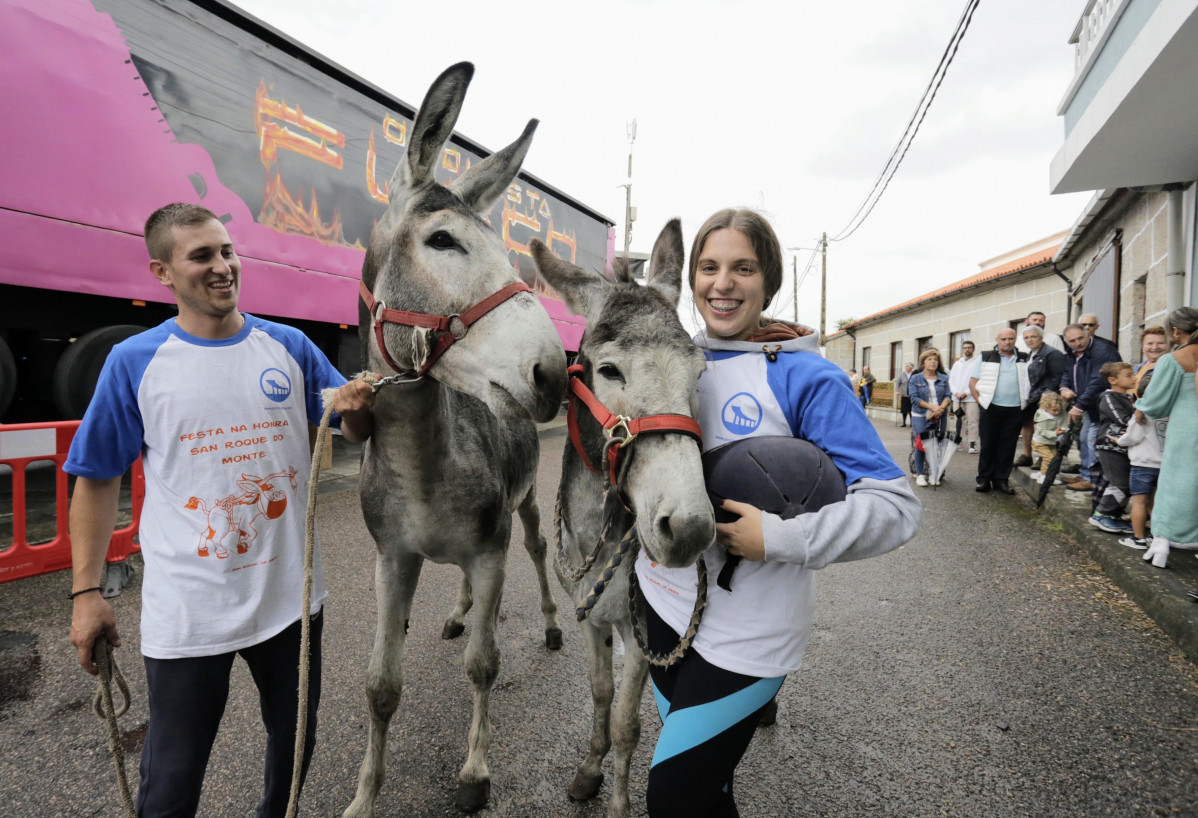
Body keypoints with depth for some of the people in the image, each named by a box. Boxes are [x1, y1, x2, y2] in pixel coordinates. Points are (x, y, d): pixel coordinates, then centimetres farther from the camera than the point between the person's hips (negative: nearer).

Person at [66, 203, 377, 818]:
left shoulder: (290, 347, -1)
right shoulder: (133, 362, -5)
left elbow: (353, 431, 5)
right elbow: (97, 480, 1)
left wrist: (357, 409, -19)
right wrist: (86, 592, -2)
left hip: (289, 592, 3)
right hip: (187, 607, -2)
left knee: (295, 743, 22)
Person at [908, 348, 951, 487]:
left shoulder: (944, 379, 9)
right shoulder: (915, 379, 2)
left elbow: (948, 395, 2)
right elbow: (914, 398, -7)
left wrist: (941, 408, -16)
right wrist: (932, 407, -17)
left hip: (940, 417, 2)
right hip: (920, 416, -2)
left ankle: (934, 474, 10)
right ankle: (920, 474, 4)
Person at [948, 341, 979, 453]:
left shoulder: (976, 363, 1)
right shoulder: (957, 364, 17)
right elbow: (951, 380, 12)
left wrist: (966, 393, -13)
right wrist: (956, 392, -3)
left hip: (971, 397, -5)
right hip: (957, 398, 5)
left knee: (972, 421, -8)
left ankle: (972, 444, -8)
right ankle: (959, 442, 14)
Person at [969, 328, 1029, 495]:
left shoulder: (1024, 360, 10)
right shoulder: (985, 358, 4)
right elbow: (973, 382, 3)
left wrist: (1025, 400, 3)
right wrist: (981, 401, -6)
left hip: (1015, 411, 2)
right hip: (991, 409, -2)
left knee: (1007, 448, 5)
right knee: (988, 445, 3)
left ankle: (1001, 480, 14)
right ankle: (984, 479, 11)